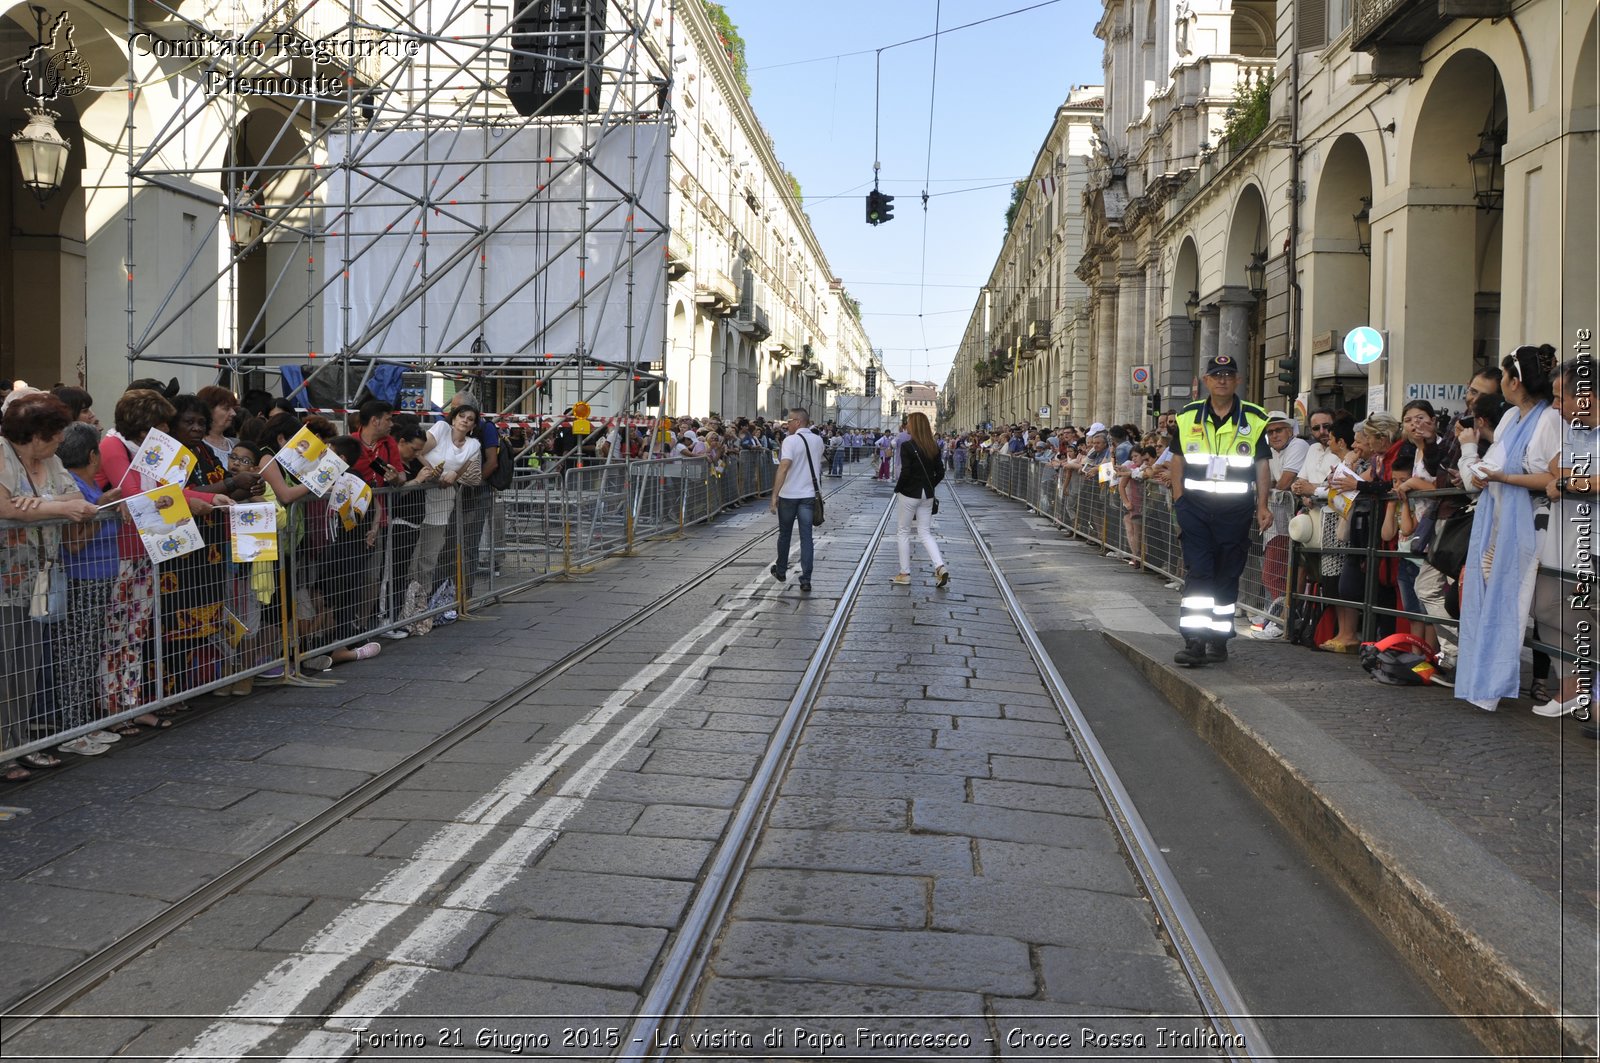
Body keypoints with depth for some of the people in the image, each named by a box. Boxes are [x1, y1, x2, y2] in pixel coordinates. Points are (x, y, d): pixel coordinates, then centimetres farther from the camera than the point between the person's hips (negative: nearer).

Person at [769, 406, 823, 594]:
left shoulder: (790, 440, -14)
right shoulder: (818, 440, 6)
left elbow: (784, 467, -22)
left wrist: (775, 495, -22)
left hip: (789, 495, -4)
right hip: (810, 494, 4)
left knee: (784, 534, 15)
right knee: (806, 537, 3)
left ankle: (781, 571, 31)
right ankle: (806, 580, -3)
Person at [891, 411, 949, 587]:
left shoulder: (907, 446, -15)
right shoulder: (934, 447, 4)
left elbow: (905, 473, -19)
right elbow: (940, 473, 5)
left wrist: (897, 489, -3)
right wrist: (929, 486, 14)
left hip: (909, 494, -6)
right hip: (927, 496, 6)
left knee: (903, 532, 8)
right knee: (925, 533, 12)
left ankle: (904, 574, 11)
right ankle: (940, 566, -7)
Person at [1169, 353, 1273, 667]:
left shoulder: (1254, 419, 3)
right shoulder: (1188, 417, 6)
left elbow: (1262, 464, 6)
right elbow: (1178, 459, 12)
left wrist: (1263, 506, -1)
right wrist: (1178, 499, 4)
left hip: (1236, 509, 0)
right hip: (1195, 506, 0)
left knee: (1227, 576, 7)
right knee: (1197, 572, -7)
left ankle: (1219, 639, 17)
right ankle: (1194, 641, -8)